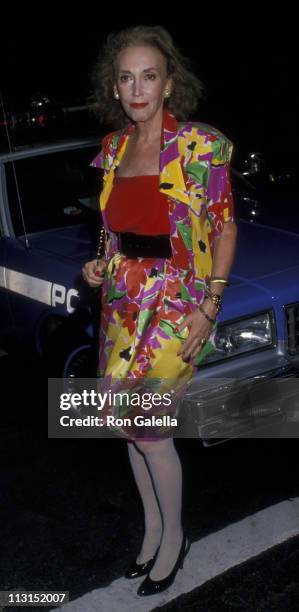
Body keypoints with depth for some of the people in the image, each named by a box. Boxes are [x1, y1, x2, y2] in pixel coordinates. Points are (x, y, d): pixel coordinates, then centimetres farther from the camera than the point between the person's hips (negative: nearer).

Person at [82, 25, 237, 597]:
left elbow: (225, 228, -7)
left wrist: (209, 305, -13)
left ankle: (173, 536, 19)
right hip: (122, 302, 6)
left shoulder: (200, 146, -11)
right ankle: (153, 529, 31)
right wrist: (100, 265, 1)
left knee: (146, 428, -5)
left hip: (175, 306, -6)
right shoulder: (114, 148, 7)